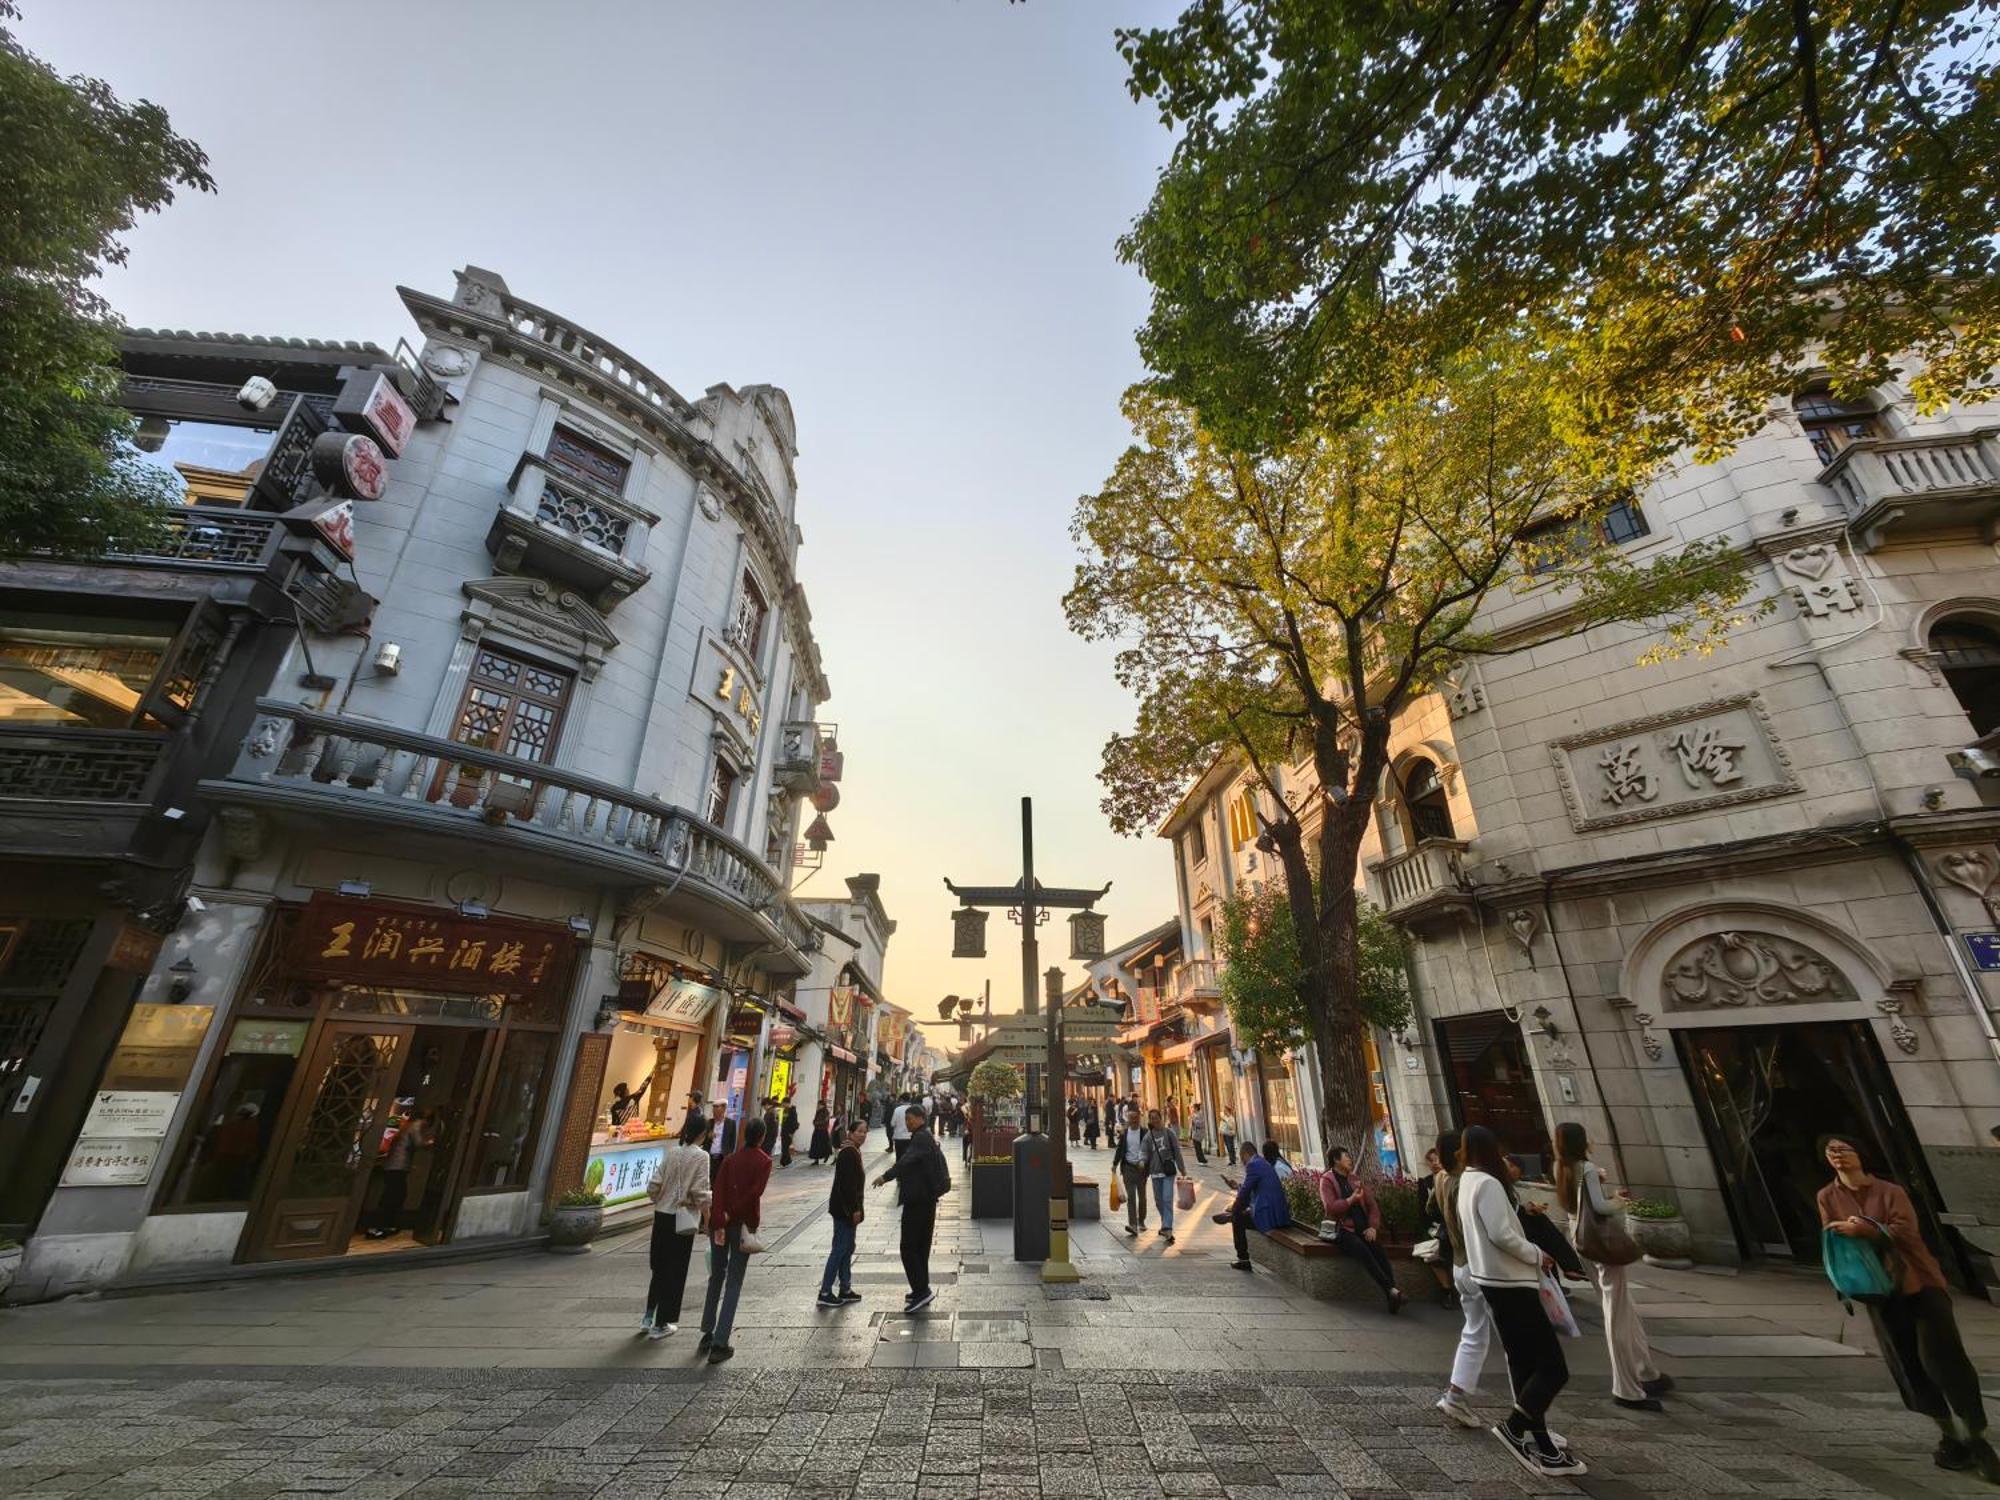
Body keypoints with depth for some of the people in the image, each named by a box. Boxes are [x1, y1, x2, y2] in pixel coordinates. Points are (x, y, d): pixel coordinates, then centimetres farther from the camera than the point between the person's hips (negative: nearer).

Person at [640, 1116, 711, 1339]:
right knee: (675, 1270, 9)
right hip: (684, 1218, -5)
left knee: (660, 1266, 22)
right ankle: (662, 1324, 19)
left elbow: (654, 1186, 0)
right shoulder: (701, 1156, -14)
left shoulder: (671, 1152, -1)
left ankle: (648, 1316, 27)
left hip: (662, 1214, 5)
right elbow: (700, 1193, -16)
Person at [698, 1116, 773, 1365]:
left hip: (720, 1222, 4)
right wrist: (730, 1214, -8)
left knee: (716, 1277, 20)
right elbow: (755, 1192, -15)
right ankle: (719, 1344, 1)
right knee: (734, 1283, 3)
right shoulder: (764, 1161, -4)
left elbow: (718, 1190, -5)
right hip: (744, 1223, -4)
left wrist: (718, 1221, -11)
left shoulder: (731, 1158, 7)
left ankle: (708, 1333, 27)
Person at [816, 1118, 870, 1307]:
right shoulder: (849, 1153, -20)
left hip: (846, 1208, 10)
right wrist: (855, 1209, -22)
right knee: (841, 1248, -3)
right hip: (845, 1208, -10)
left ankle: (845, 1290, 24)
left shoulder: (852, 1152, 12)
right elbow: (847, 1184, -24)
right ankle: (825, 1293, 4)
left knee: (847, 1248, 16)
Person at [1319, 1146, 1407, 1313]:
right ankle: (1391, 1290, -35)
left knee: (1378, 1251, -24)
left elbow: (1372, 1205, 14)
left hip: (1362, 1229, 4)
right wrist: (1351, 1199, -9)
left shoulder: (1355, 1180, 18)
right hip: (1343, 1229, -4)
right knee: (1363, 1251, -31)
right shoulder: (1327, 1181, 0)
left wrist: (1373, 1227, -2)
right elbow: (1330, 1208, -12)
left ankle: (1392, 1298, -34)